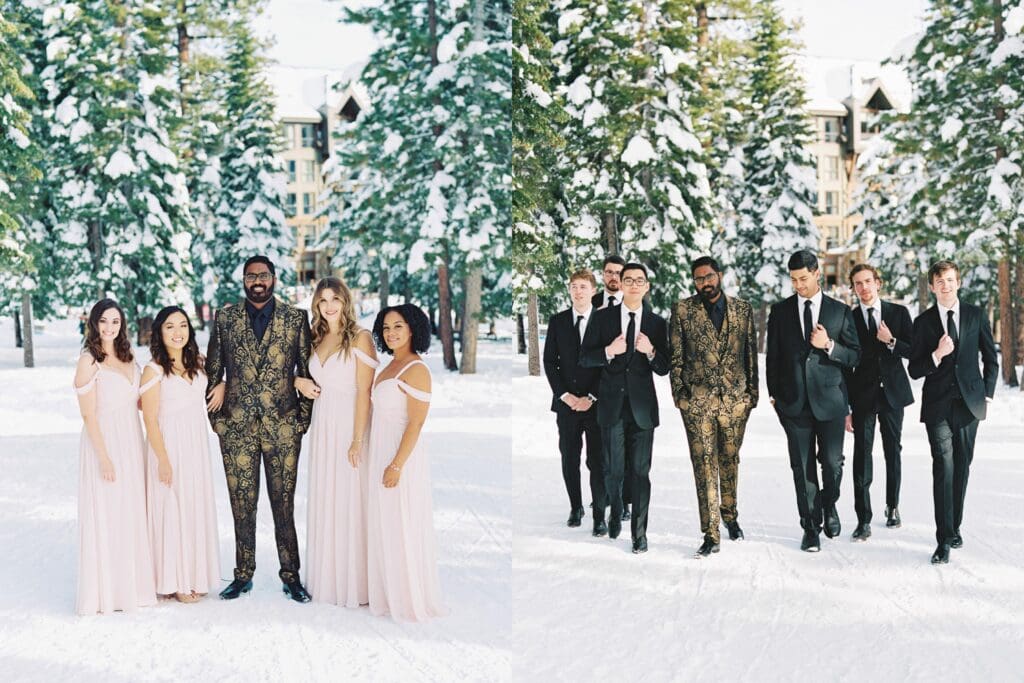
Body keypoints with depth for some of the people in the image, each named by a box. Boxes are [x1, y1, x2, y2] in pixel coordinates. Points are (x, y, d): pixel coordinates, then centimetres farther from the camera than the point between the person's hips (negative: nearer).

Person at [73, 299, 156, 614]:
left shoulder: (127, 358, 11)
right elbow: (88, 414, -13)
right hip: (104, 443, -7)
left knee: (131, 515, 12)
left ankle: (132, 584, 22)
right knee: (105, 517, -1)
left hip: (131, 444, 7)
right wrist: (104, 457, -17)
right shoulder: (89, 361, -9)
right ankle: (106, 592, 9)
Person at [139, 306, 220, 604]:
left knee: (197, 507, 12)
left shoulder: (196, 362, 5)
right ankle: (175, 581, 12)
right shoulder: (154, 370, -11)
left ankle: (195, 574, 24)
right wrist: (163, 461, -15)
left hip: (197, 445, 6)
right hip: (170, 446, -6)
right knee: (172, 510, 1)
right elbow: (151, 420, -12)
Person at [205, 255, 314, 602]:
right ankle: (243, 575, 17)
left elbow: (307, 371, 4)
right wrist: (214, 417, 5)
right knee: (241, 503, 6)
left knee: (284, 503, 3)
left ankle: (291, 575, 13)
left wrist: (303, 419, -1)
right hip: (236, 426, 1)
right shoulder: (225, 318, 7)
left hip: (282, 425, -1)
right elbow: (212, 371, 10)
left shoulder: (296, 319, 3)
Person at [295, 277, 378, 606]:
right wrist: (300, 382, 0)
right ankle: (326, 577, 21)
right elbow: (296, 371, 25)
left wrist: (357, 440, -19)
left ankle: (353, 582, 9)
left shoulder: (359, 338, -9)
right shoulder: (316, 338, 11)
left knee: (349, 502, -1)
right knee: (323, 501, 10)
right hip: (321, 425, 6)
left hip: (348, 426, -6)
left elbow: (364, 392, -14)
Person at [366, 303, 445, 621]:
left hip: (401, 458, -9)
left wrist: (397, 465, -22)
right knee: (385, 528, 16)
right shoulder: (391, 366, 12)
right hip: (381, 456, 9)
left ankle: (413, 599, 14)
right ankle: (392, 593, 28)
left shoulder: (415, 369, -16)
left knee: (404, 530, 1)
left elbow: (416, 423, -19)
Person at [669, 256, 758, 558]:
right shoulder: (682, 311, 2)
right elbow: (675, 357, 3)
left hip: (735, 399, 2)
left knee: (730, 461, 14)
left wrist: (752, 392, 5)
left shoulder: (743, 310, 8)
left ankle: (730, 515, 36)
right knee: (705, 465, -5)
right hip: (697, 400, -2)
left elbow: (751, 353, 10)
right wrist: (679, 394, -3)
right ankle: (710, 535, -2)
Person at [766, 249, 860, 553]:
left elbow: (855, 355, 5)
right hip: (794, 402, 1)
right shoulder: (780, 311, 7)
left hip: (829, 399, -1)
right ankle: (811, 527, 13)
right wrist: (774, 394, 6)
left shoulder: (840, 311, 4)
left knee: (832, 462, -1)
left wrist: (829, 346, -13)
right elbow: (772, 356, 11)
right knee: (802, 467, 3)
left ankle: (829, 505, 29)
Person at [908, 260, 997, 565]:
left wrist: (987, 394, 7)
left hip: (969, 403, 2)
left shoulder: (976, 316, 6)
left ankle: (954, 527, 23)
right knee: (943, 467, -11)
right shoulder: (923, 322, 2)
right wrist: (937, 355, -17)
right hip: (938, 405, -2)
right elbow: (914, 370, 1)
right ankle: (945, 539, -11)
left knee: (962, 467, 9)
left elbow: (991, 359, 13)